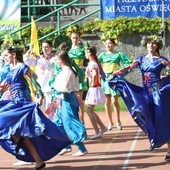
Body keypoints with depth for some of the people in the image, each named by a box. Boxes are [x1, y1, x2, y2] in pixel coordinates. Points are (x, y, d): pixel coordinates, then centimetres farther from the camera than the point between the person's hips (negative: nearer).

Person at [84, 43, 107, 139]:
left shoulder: (92, 63, -18)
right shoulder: (93, 62, 11)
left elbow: (94, 74, -36)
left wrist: (92, 83, -25)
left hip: (94, 89, -9)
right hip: (94, 89, 9)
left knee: (89, 111, -5)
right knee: (90, 110, 15)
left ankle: (97, 132, -2)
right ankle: (103, 127, 20)